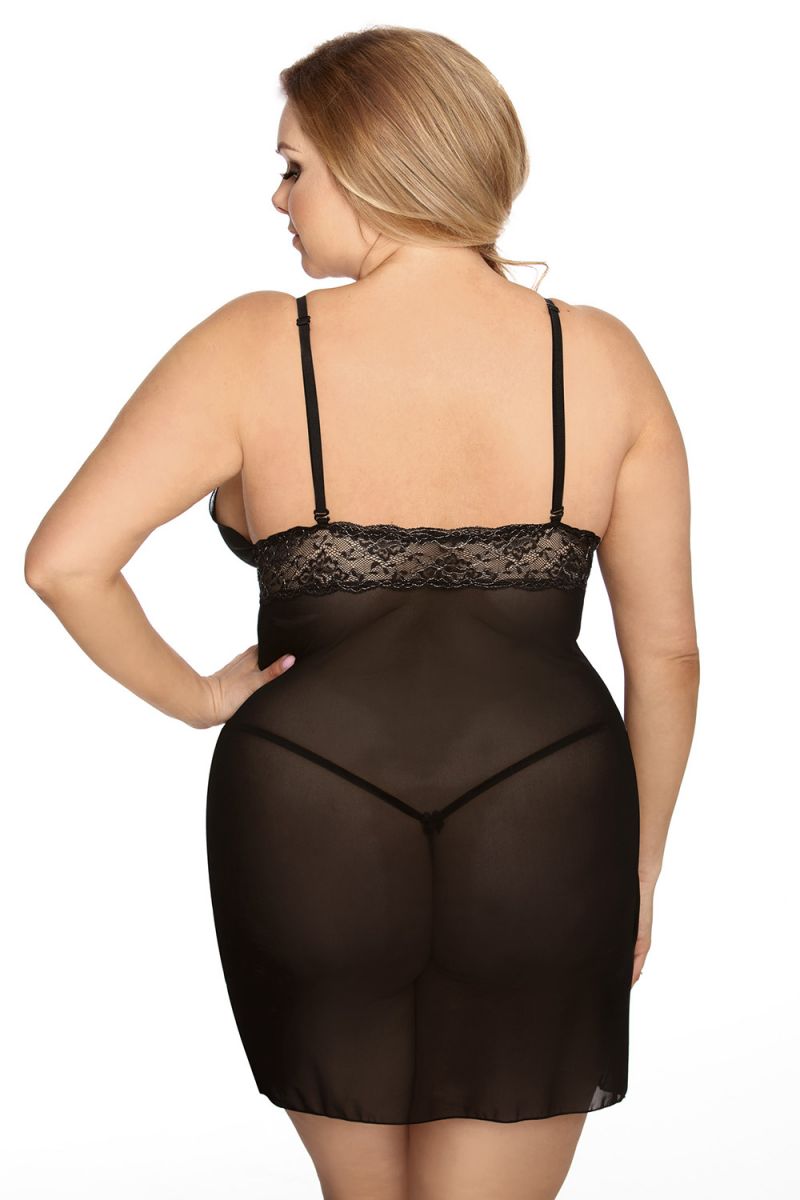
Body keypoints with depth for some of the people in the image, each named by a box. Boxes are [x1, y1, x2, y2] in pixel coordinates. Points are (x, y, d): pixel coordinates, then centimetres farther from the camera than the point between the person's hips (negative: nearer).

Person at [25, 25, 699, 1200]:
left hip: (310, 841, 0)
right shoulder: (601, 357, -5)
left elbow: (63, 560, -17)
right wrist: (639, 868, 11)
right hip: (542, 849, 0)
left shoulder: (255, 348, -11)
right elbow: (667, 649, -1)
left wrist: (191, 695, 0)